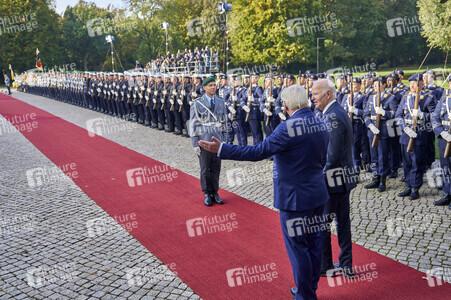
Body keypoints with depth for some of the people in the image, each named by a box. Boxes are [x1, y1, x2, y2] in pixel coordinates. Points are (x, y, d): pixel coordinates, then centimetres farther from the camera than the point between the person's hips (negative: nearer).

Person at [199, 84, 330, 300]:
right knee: (314, 242, 18)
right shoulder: (321, 125, 4)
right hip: (317, 194, 9)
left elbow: (258, 152, -24)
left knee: (297, 247, 5)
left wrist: (221, 149, -21)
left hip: (295, 198, -8)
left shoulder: (288, 128, -22)